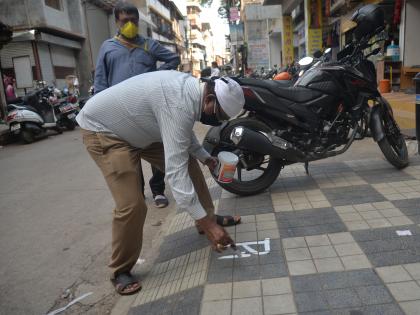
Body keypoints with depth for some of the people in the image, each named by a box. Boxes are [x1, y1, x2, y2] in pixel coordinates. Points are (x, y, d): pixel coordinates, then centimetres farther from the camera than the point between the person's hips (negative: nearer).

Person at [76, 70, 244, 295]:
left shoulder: (192, 88, -7)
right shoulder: (180, 105, -36)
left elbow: (183, 132, 15)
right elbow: (175, 172, -40)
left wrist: (204, 156, 11)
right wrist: (207, 224, -38)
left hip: (139, 128, 9)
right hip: (102, 129, -9)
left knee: (189, 165, 6)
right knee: (132, 205, -19)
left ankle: (210, 217, 25)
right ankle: (120, 271, 4)